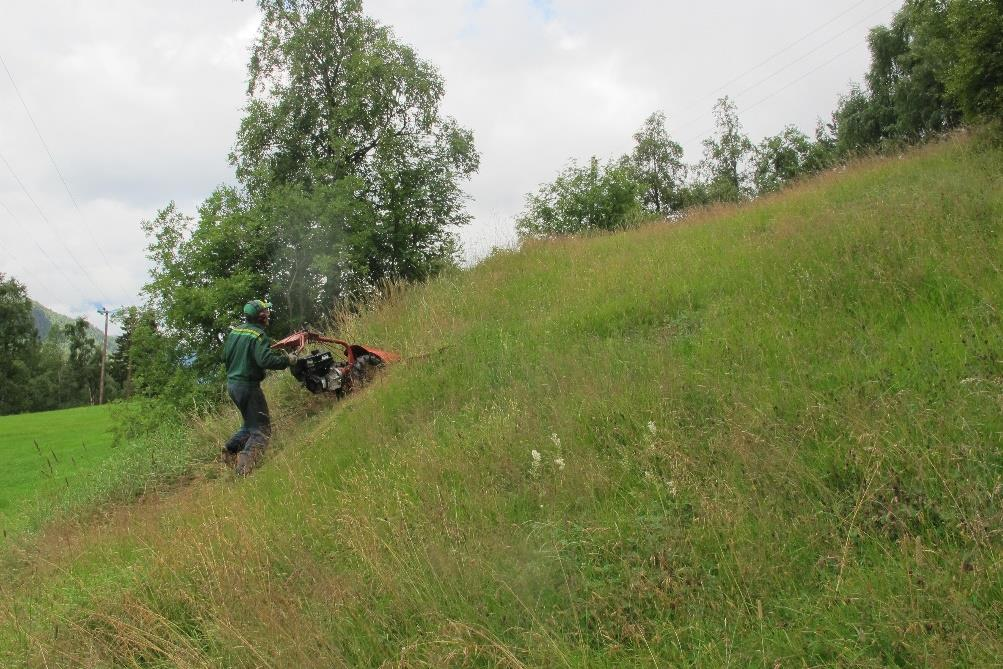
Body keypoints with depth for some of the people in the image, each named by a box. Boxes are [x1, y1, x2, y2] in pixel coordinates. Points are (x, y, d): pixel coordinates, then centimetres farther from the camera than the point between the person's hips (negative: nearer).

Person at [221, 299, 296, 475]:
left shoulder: (234, 330, 9)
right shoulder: (258, 335, -16)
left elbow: (225, 356, 17)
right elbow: (266, 360, -29)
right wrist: (287, 360, -17)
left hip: (232, 383, 8)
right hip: (248, 386, -8)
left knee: (250, 423, 25)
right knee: (261, 429, -6)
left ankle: (230, 449, 16)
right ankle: (245, 463, -24)